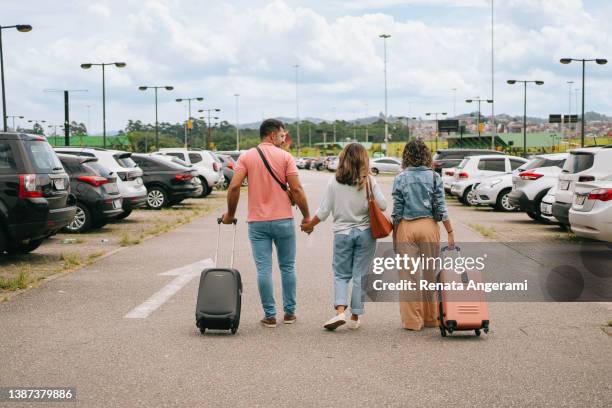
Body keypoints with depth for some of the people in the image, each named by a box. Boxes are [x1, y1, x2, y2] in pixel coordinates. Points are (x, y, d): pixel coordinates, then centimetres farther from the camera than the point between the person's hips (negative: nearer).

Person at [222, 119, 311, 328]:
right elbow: (296, 189, -9)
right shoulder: (285, 157, -4)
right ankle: (289, 312, 17)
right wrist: (307, 217, 0)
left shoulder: (246, 157, 1)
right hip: (283, 220, -1)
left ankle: (270, 315, 4)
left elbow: (234, 187, -8)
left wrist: (230, 214, 4)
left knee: (264, 269, 3)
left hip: (257, 222, 1)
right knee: (287, 267, 12)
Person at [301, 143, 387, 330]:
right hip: (365, 232, 0)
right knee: (360, 275, 8)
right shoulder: (369, 181, -7)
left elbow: (324, 211, -3)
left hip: (342, 233, 0)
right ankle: (355, 317, 11)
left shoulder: (334, 182, -6)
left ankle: (340, 311, -10)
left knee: (341, 274, 10)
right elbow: (382, 205, -8)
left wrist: (309, 225, 12)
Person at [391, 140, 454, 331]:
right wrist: (450, 232, 3)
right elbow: (441, 208, -2)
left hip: (406, 227, -1)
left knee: (408, 274, 5)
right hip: (429, 225, 1)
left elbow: (397, 210, -1)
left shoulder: (400, 179, -2)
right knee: (430, 272, 11)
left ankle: (412, 320, 7)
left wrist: (394, 235, 7)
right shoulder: (434, 177, 0)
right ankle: (431, 317, 19)